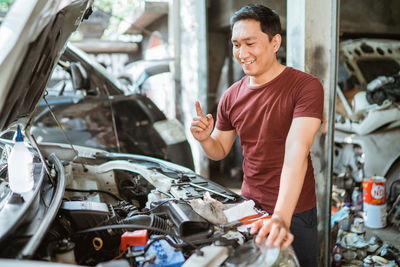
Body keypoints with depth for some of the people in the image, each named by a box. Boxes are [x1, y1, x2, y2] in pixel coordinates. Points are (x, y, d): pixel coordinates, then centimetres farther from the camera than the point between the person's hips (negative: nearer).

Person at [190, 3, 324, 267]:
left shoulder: (306, 86, -15)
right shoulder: (232, 96, 1)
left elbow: (296, 152, -28)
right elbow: (220, 150, 11)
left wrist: (281, 218, -37)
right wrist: (205, 139, -13)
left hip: (294, 213, -4)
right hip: (250, 207, 5)